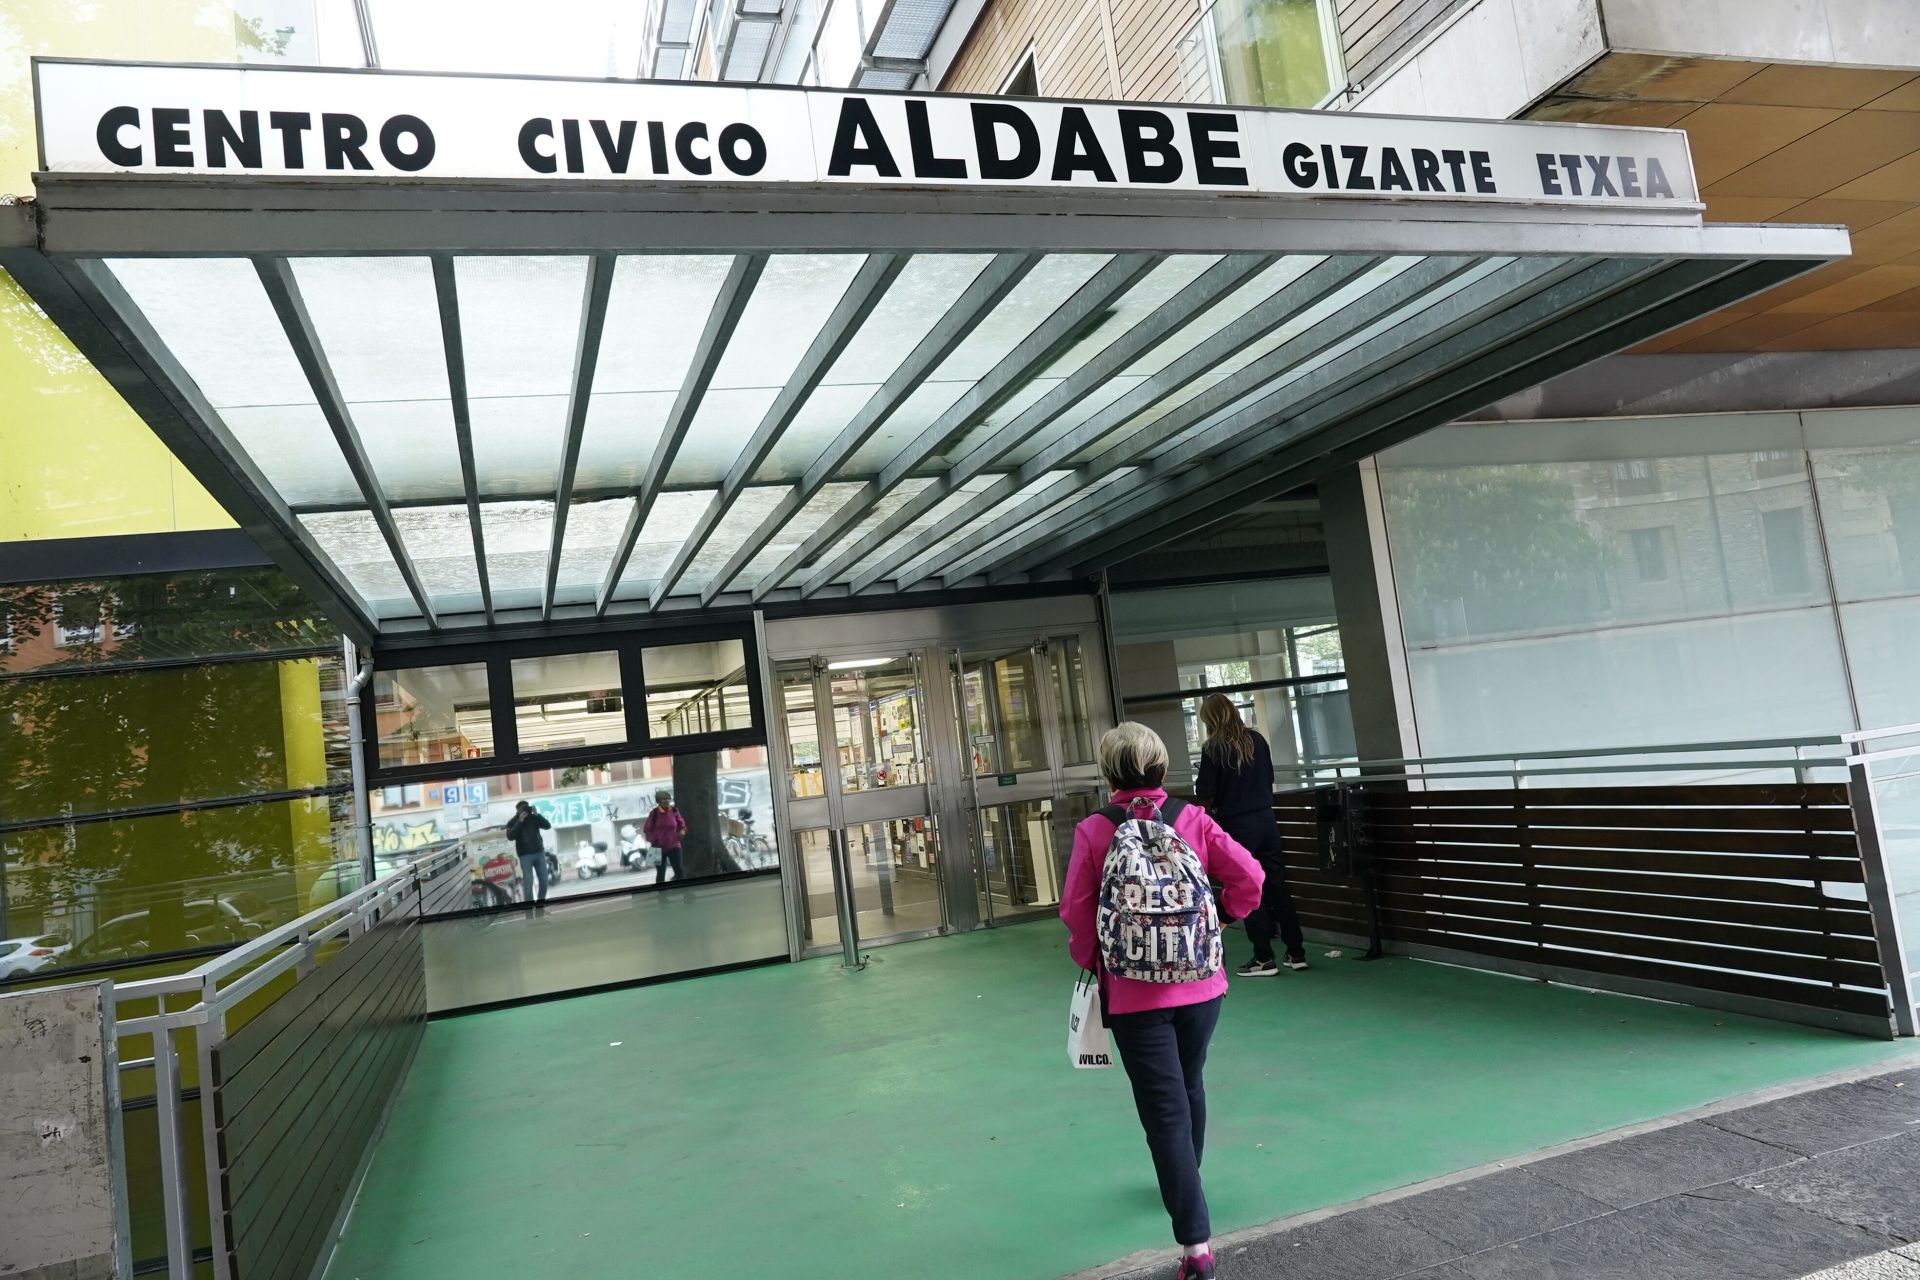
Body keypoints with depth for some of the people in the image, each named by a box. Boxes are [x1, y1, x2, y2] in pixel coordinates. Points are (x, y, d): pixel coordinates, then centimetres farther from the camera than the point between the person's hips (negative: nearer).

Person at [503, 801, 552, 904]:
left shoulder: (533, 818, 11)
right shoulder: (512, 822, 4)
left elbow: (548, 826, 0)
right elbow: (510, 836, -12)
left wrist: (537, 814, -7)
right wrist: (520, 821, -15)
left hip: (539, 852, 3)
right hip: (525, 855, -3)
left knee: (544, 881, 3)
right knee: (528, 882, -10)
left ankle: (541, 902, 15)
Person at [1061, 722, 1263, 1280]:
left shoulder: (1093, 831, -12)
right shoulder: (1192, 819, -6)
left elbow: (1076, 911, -9)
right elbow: (1248, 875, -6)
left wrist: (1088, 960, 9)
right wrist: (1221, 917, 13)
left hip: (1133, 992, -3)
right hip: (1200, 982, 3)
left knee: (1165, 1109, 2)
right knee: (1189, 1086, 25)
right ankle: (1185, 1183, 49)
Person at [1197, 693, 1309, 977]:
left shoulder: (1213, 749, -12)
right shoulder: (1257, 739, 4)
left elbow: (1205, 794, -12)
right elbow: (1270, 777, 14)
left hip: (1236, 826, -5)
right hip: (1265, 820, 5)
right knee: (1278, 885, 11)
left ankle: (1264, 959, 7)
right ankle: (1296, 953, 17)